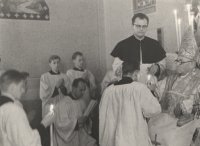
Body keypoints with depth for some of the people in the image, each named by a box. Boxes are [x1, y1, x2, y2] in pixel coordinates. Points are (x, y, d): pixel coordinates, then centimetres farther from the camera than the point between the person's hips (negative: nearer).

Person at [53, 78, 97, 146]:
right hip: (67, 138, -7)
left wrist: (87, 119, -3)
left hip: (81, 136, 7)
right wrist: (77, 121, -23)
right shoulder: (63, 103, -15)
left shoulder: (81, 102, 7)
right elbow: (60, 124, -21)